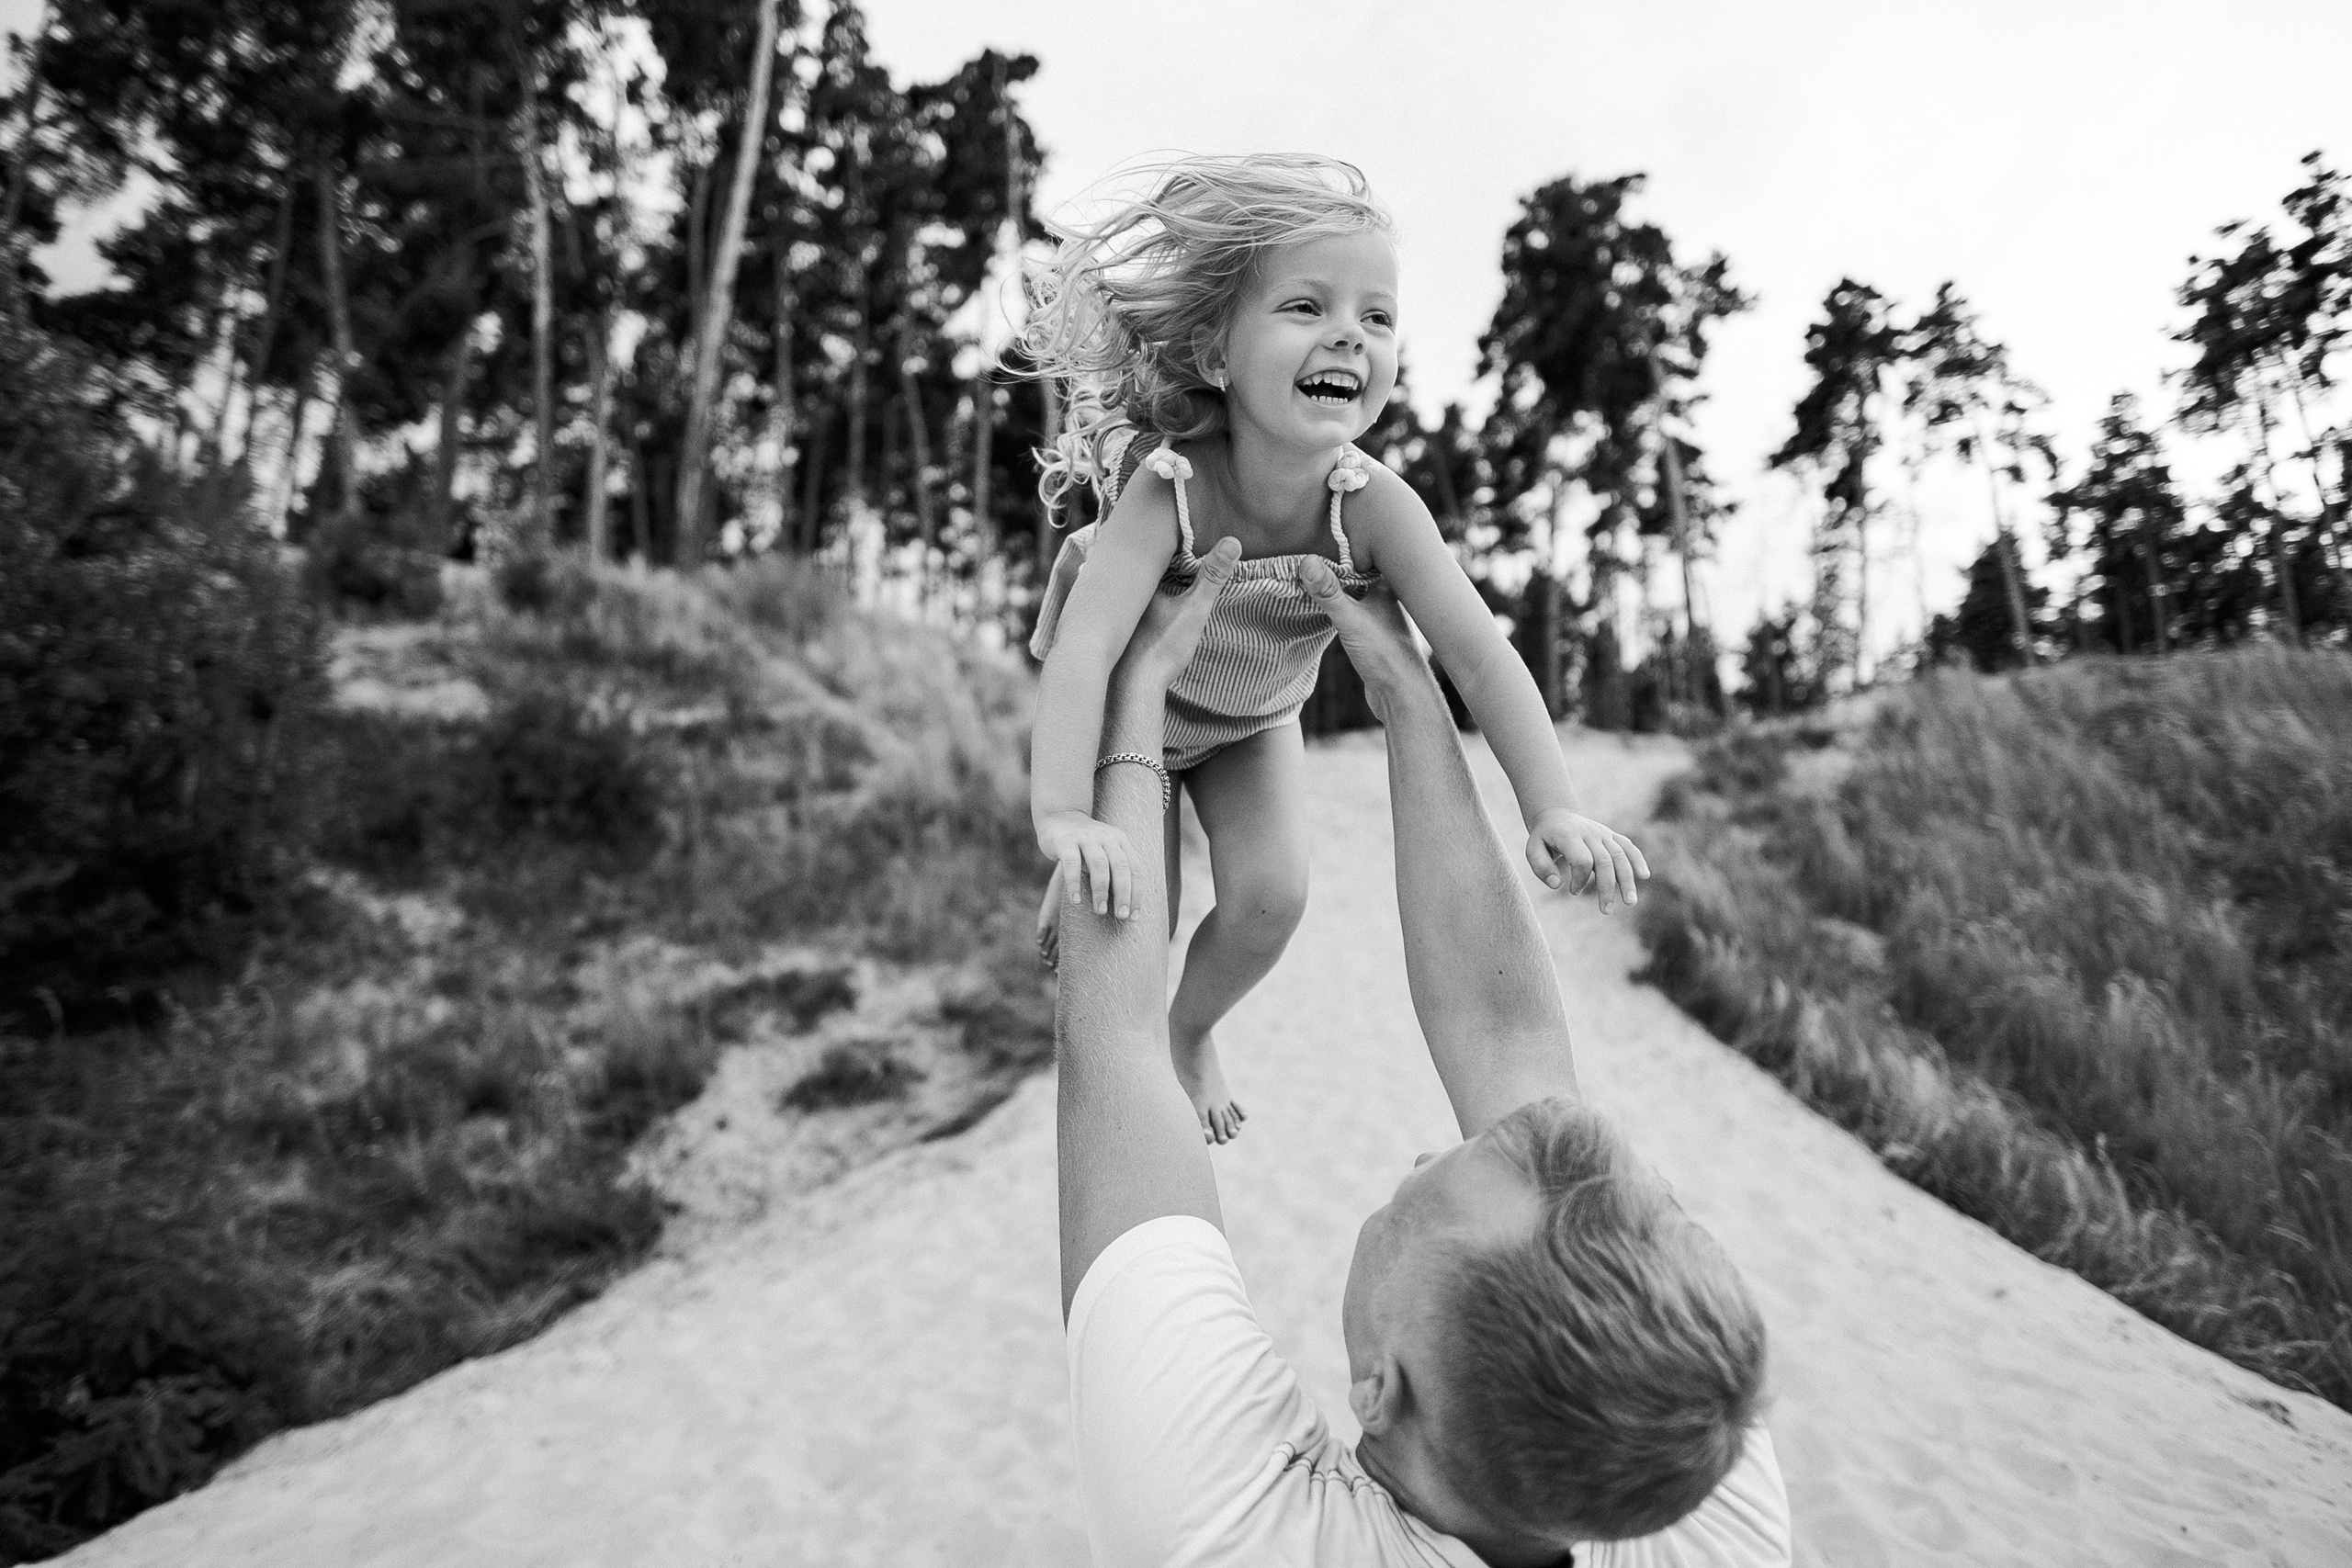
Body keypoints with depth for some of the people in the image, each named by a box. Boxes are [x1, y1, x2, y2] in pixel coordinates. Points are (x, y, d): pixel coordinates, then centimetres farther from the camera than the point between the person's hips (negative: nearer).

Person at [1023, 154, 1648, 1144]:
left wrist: (1552, 810, -41)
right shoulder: (1168, 484, -40)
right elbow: (1084, 647, -48)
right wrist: (1062, 815, -60)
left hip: (1253, 718, 3)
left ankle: (1190, 1030, 22)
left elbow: (1477, 652, -33)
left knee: (1271, 897, -11)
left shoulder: (1375, 506, -32)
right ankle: (1068, 895, 34)